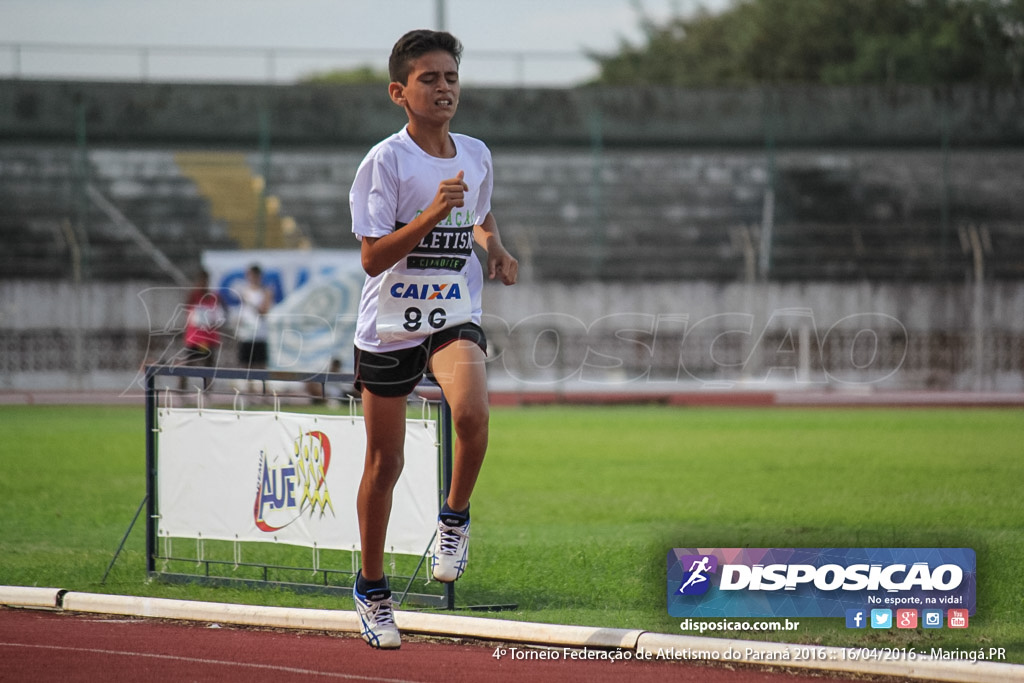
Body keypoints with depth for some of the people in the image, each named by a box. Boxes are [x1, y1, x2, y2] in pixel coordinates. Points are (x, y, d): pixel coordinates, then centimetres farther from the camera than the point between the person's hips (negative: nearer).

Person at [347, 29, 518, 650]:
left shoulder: (476, 155, 5)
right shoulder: (385, 161, -10)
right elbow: (373, 257, -16)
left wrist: (495, 249, 5)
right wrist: (432, 214, -26)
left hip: (455, 318, 2)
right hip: (389, 326, -2)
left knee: (472, 411, -30)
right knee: (385, 464, 7)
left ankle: (456, 517, -4)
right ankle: (372, 588, 26)